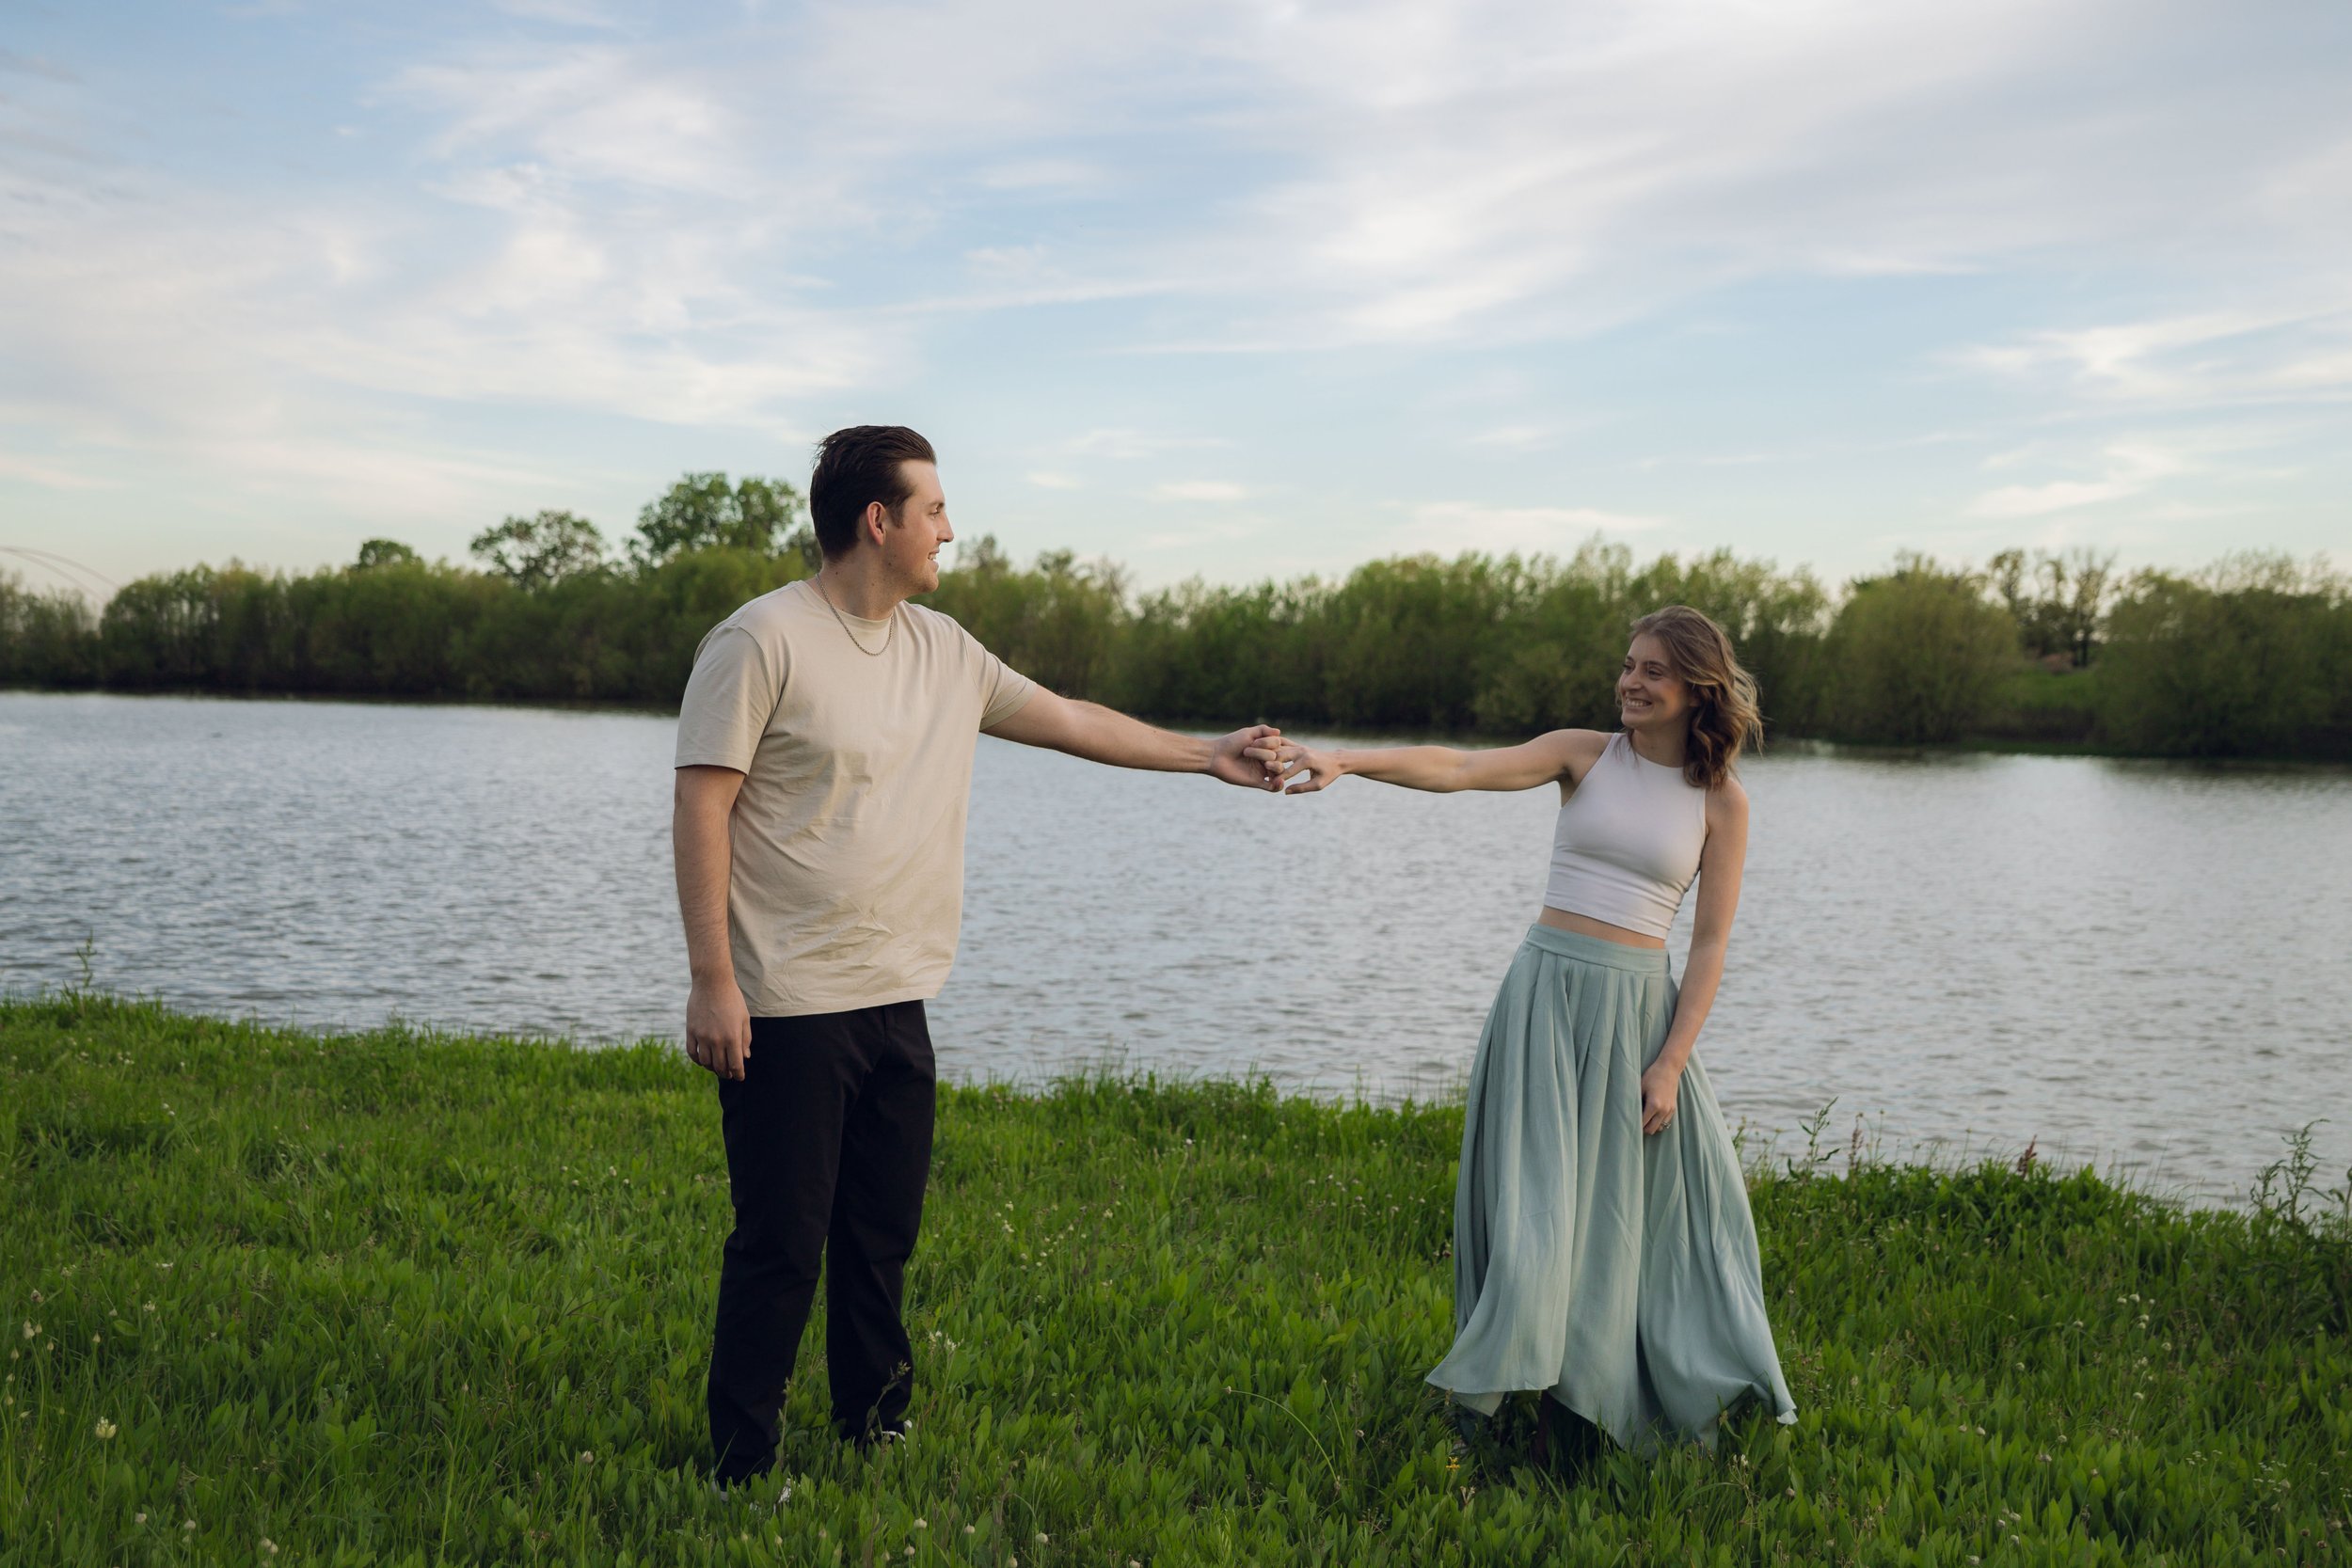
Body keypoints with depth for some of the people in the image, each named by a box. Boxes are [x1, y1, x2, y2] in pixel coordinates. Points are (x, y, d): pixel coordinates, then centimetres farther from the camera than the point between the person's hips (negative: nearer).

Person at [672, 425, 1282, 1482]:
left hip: (897, 1000, 7)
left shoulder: (944, 651, 11)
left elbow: (1068, 720, 23)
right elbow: (701, 809, -12)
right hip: (789, 1007, -7)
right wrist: (712, 982, -17)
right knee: (782, 1247, -1)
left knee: (884, 1236, 14)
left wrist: (1208, 756, 26)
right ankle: (740, 1467, 14)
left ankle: (875, 1430, 30)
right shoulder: (764, 640, -10)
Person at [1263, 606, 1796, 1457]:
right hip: (1546, 989, 0)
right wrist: (1344, 760, -28)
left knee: (1641, 1203, 7)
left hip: (1637, 1005, 1)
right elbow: (1459, 769, -13)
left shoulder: (1722, 801, 2)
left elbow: (1709, 945, 1)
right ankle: (1509, 1393, 9)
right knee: (1535, 1191, -2)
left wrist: (1671, 1064, -5)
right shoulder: (1583, 753, 1)